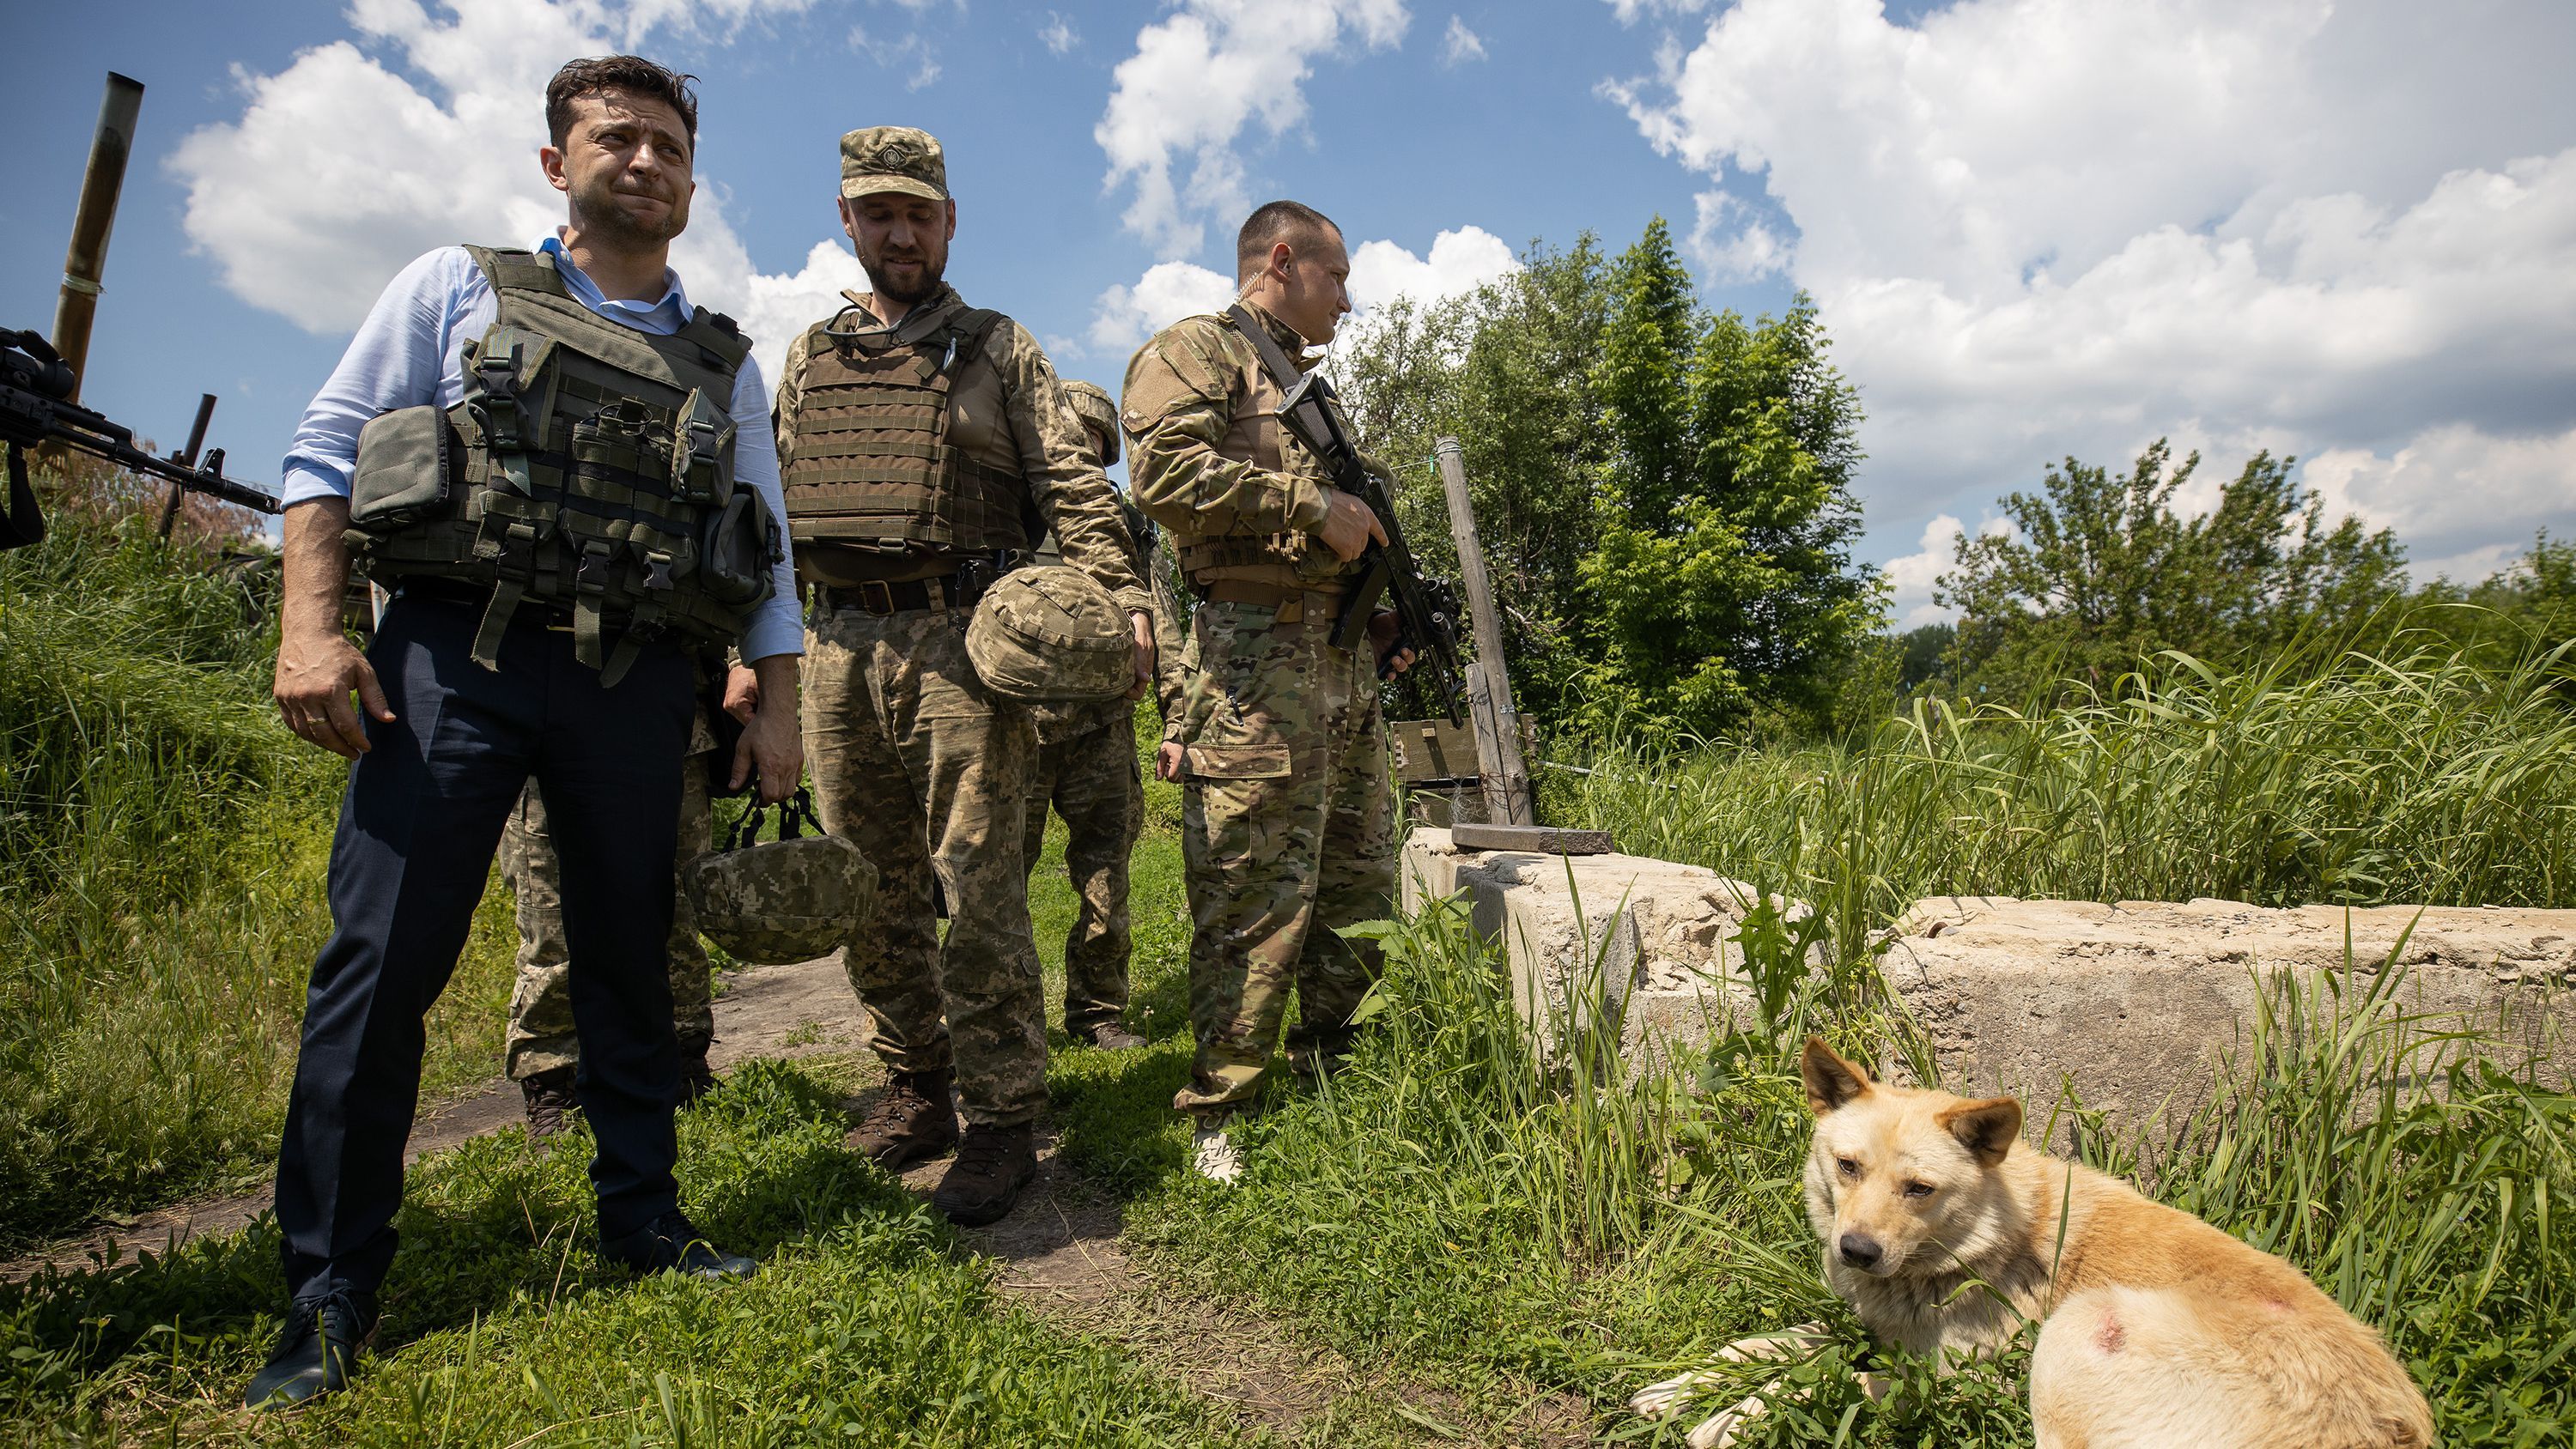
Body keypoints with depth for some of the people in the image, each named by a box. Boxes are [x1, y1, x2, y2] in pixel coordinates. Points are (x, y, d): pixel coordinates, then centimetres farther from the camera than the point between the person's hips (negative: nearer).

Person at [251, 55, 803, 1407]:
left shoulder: (724, 363, 17)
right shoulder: (458, 287, 11)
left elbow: (766, 549, 16)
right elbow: (327, 447, 5)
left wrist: (778, 705, 8)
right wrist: (309, 626, -7)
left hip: (634, 680, 2)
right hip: (454, 650, -2)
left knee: (629, 961, 8)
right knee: (381, 957, -3)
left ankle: (641, 1216, 23)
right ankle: (329, 1290, 10)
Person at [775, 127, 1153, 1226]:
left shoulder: (999, 350, 10)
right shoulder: (807, 359, 20)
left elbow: (1071, 484, 1)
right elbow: (773, 505, 21)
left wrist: (1121, 592, -14)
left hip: (961, 635, -4)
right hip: (838, 643, 5)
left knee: (976, 878, -7)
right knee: (872, 883, 8)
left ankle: (999, 1119, 1)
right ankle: (915, 1084, 22)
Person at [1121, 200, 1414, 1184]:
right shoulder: (1193, 350, 1)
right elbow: (1165, 470, -18)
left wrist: (1381, 615, 17)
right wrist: (1310, 502, -15)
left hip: (1343, 656, 9)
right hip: (1258, 653, -9)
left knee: (1360, 889, 12)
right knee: (1254, 898, -7)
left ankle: (1326, 1075, 28)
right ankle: (1219, 1112, 5)